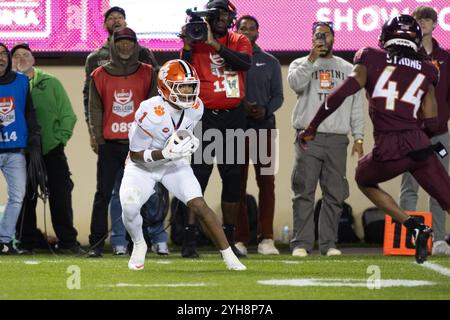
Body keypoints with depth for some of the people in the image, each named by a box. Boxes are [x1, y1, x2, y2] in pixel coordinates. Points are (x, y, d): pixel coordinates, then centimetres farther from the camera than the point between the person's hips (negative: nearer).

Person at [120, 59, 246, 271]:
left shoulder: (195, 108, -14)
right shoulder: (150, 113, -32)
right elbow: (135, 154, -23)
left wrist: (190, 143, -13)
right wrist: (165, 153, -36)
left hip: (174, 163, 4)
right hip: (143, 166, -4)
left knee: (198, 204, -13)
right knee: (129, 207, -25)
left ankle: (228, 255, -6)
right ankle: (139, 246, 7)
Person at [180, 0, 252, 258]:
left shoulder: (239, 41, 8)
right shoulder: (196, 44, 2)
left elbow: (245, 63, -13)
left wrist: (215, 44, -17)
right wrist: (188, 46, -15)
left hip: (234, 116, 3)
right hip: (205, 116, -3)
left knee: (233, 177, 7)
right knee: (199, 174, -9)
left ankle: (229, 239, 15)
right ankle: (190, 239, -9)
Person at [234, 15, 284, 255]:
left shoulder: (270, 62, 13)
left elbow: (278, 96, 9)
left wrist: (266, 110, -11)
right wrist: (241, 107, -13)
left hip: (264, 126, 1)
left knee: (266, 182, -4)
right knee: (238, 183, -1)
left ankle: (266, 238, -3)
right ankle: (239, 239, 1)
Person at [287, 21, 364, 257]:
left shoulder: (347, 69, 18)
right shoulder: (302, 64, 12)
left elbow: (356, 106, 15)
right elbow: (295, 82, -12)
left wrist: (358, 138, 7)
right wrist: (311, 59, -17)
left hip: (337, 140, 3)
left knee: (335, 194, 1)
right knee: (304, 192, -7)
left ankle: (328, 243, 6)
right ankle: (301, 243, -7)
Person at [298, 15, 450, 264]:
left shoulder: (372, 60, 8)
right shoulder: (426, 71, 15)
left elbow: (340, 94, -2)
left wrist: (311, 128, 5)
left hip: (387, 151, -1)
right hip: (419, 147, 1)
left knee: (364, 178, 29)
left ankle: (413, 226, 11)